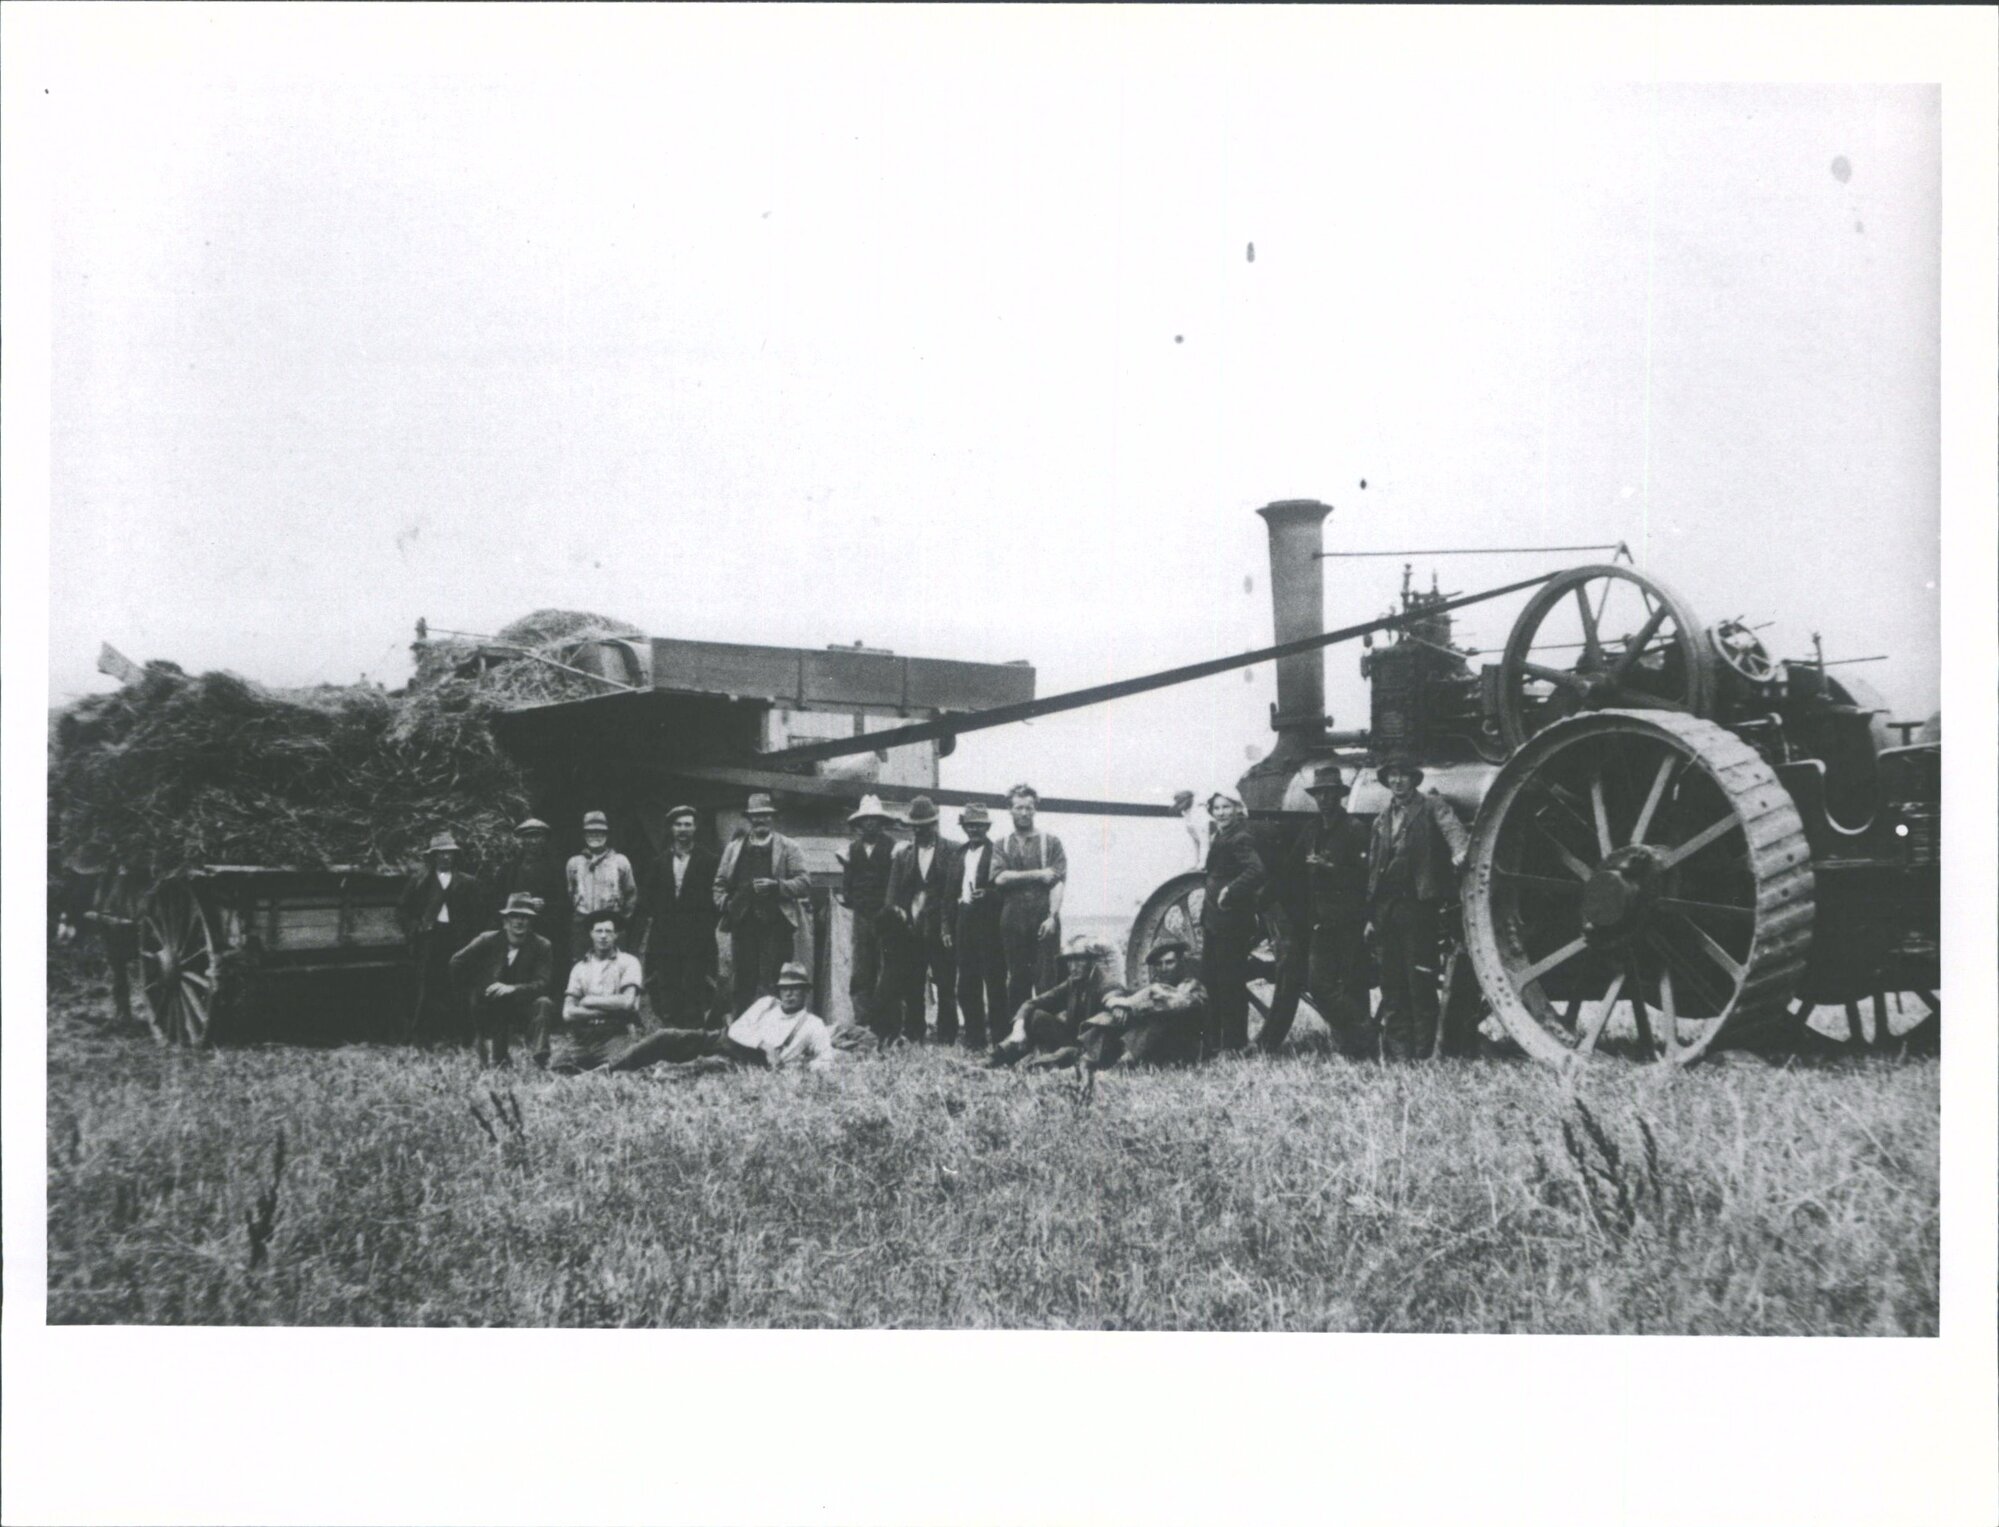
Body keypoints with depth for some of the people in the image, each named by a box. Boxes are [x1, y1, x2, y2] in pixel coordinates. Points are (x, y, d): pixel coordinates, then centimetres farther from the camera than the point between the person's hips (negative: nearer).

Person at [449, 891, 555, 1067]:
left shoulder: (541, 946, -6)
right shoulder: (488, 940, -5)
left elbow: (542, 984, -15)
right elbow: (456, 963, 5)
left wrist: (512, 989, -31)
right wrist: (468, 997, 7)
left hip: (522, 1006, 0)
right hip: (490, 1009, 1)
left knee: (544, 1004, -31)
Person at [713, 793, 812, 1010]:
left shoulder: (789, 849, 7)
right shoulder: (733, 849, 19)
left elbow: (804, 884, -1)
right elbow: (720, 883, 19)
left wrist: (775, 886, -15)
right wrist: (725, 902, 0)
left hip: (775, 924, -3)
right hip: (743, 922, 3)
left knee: (770, 982, -9)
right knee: (744, 982, 3)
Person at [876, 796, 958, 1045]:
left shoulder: (951, 851, 3)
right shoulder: (903, 854, 14)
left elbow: (956, 890, -4)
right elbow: (893, 894, 12)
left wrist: (948, 925, -12)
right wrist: (895, 910, -7)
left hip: (941, 930, -3)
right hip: (910, 929, 3)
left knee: (946, 987, -3)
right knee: (911, 989, 3)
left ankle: (946, 1040, 0)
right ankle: (912, 1038, 7)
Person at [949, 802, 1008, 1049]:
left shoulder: (997, 852, -1)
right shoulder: (958, 853, 16)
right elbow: (950, 889, 15)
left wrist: (987, 894, -20)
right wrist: (948, 926, 9)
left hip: (989, 923, -5)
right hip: (964, 922, 5)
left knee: (994, 982, -4)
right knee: (967, 984, 5)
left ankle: (999, 1036, 0)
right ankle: (974, 1037, 11)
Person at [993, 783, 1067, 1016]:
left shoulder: (1051, 842, 9)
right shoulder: (1002, 846, 15)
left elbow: (1058, 882, -1)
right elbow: (1000, 878, -3)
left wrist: (1052, 916, -13)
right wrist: (1037, 875, -7)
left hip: (1044, 919, -2)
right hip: (1013, 920, 2)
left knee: (1046, 979, -7)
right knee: (1017, 980, 3)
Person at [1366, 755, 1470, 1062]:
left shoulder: (1431, 806, 5)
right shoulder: (1382, 821, 20)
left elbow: (1451, 827, -11)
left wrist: (1460, 853, -30)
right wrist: (1371, 915, 16)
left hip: (1418, 906, -5)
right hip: (1386, 908, 5)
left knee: (1420, 984, -5)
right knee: (1391, 985, 5)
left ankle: (1422, 1053, -1)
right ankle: (1395, 1052, 9)